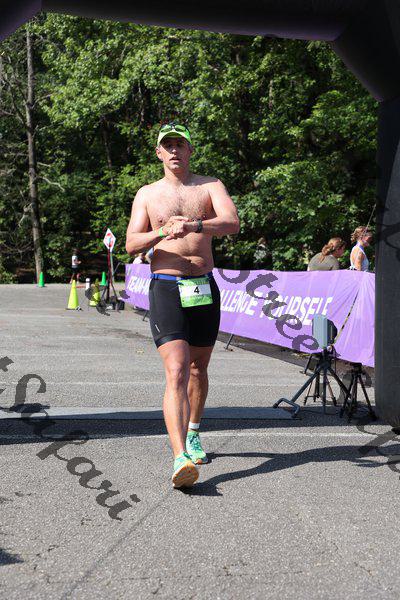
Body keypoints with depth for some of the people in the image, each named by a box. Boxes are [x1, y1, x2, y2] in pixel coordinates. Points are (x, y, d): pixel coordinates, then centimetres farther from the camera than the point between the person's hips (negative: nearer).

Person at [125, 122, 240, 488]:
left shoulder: (210, 186, 7)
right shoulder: (147, 194, 9)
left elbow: (232, 223, -12)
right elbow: (131, 244, -1)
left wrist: (194, 225, -31)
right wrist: (163, 232, -21)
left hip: (205, 287, 2)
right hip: (166, 288, -2)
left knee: (198, 367, 16)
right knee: (176, 372, -17)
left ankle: (193, 434, 38)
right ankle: (181, 459, -25)